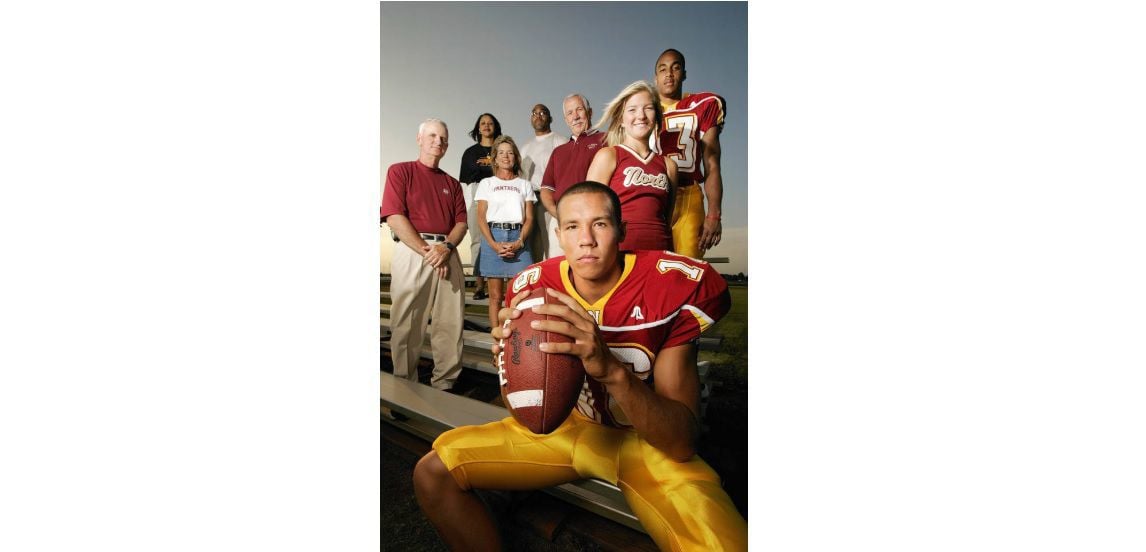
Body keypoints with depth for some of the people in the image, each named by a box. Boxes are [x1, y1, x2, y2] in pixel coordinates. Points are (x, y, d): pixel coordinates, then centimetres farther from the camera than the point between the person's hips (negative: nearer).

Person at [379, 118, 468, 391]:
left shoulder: (452, 183, 20)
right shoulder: (400, 171, 7)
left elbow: (461, 222, 10)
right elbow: (394, 217, -5)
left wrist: (446, 247, -11)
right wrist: (426, 251, -13)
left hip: (447, 254, 4)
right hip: (412, 252, -4)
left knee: (450, 324, 1)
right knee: (406, 325, 0)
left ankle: (444, 385, 12)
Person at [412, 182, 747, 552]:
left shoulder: (674, 285, -20)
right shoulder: (533, 287, -11)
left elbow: (682, 444, -23)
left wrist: (613, 370, -41)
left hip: (647, 439, -3)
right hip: (566, 423, 3)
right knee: (432, 473, -11)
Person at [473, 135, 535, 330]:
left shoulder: (524, 184, 16)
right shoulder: (486, 183, 13)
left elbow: (529, 218, 7)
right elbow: (481, 217, 4)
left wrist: (519, 242, -12)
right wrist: (494, 244, -12)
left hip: (518, 238, 0)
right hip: (492, 237, 0)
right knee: (495, 296, 0)